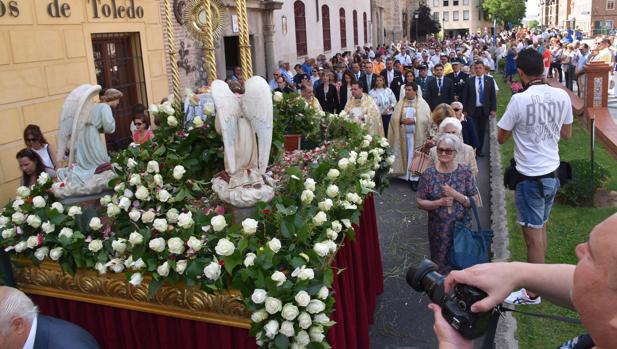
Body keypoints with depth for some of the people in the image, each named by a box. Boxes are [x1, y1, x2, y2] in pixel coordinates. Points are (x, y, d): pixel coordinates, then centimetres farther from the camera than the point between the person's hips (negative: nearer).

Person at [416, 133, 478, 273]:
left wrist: (455, 195, -19)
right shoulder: (429, 174, -4)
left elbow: (474, 202, -4)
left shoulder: (465, 172, -4)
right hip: (438, 230, 0)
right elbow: (420, 201, -2)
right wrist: (439, 202, -17)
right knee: (440, 267, 10)